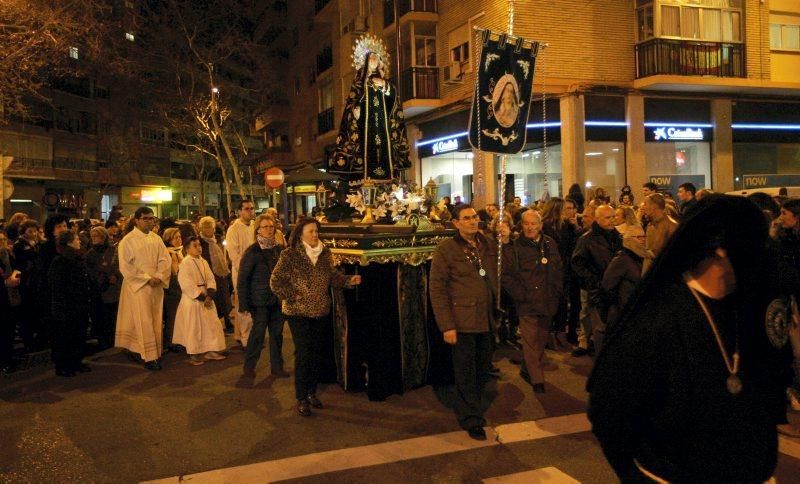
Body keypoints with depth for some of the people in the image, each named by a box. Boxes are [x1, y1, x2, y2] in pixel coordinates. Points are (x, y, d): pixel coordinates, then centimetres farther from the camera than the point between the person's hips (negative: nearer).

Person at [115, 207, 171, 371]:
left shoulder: (156, 239, 10)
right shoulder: (128, 240, -5)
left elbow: (165, 259, 6)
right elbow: (126, 266, -10)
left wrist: (159, 277, -11)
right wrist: (147, 279, -15)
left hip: (156, 286, 5)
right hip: (138, 287, -5)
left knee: (156, 321, 7)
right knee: (144, 322, -4)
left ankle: (156, 354, 15)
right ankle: (149, 357, -1)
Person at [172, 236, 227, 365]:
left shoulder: (203, 262, 9)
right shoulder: (185, 263, -11)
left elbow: (210, 279, 5)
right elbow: (187, 284, -17)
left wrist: (209, 295, -10)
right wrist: (201, 297, -17)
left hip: (206, 298, 7)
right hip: (192, 300, -7)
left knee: (211, 324, 8)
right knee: (194, 327, 1)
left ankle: (209, 351, 18)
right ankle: (194, 354, 12)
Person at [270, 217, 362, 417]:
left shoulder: (325, 253, 4)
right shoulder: (290, 255, -11)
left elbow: (332, 276, 10)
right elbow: (275, 281, -11)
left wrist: (349, 280, -5)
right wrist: (292, 296, -15)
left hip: (321, 311, 5)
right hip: (299, 312, -5)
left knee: (316, 353, 12)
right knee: (303, 354, -4)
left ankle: (312, 392, 29)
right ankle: (301, 399, 10)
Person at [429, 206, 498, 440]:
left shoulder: (489, 245, 9)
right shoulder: (446, 248, -6)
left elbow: (500, 278, 7)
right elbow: (436, 288, -10)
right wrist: (447, 325, -14)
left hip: (486, 319, 5)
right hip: (462, 320, -5)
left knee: (483, 369, 16)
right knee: (466, 373, 5)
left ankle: (468, 409, 38)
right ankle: (472, 420, 20)